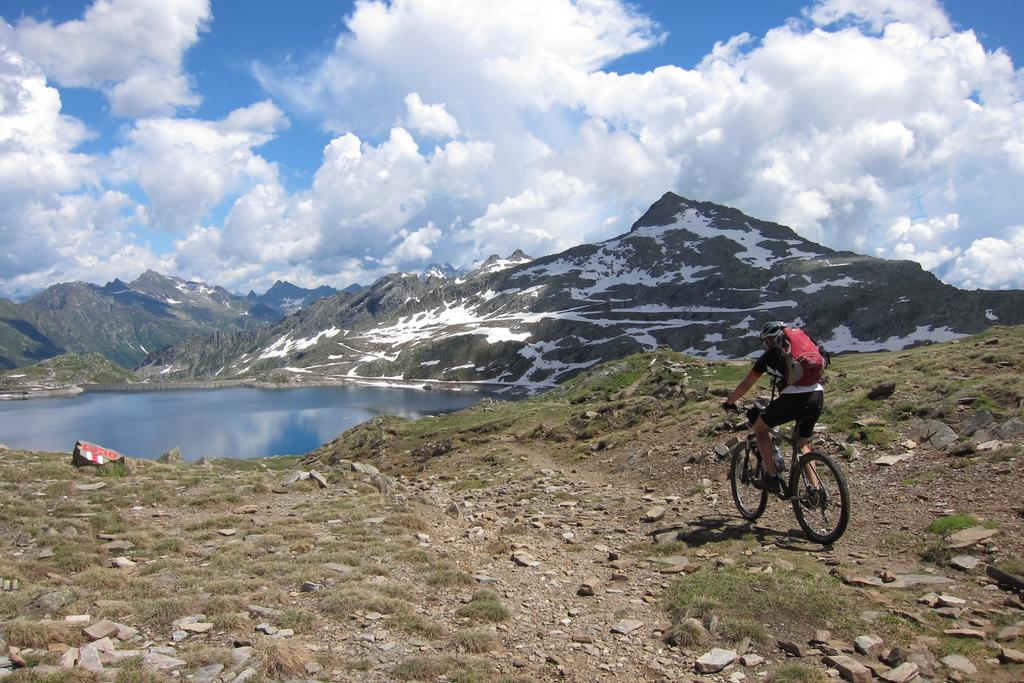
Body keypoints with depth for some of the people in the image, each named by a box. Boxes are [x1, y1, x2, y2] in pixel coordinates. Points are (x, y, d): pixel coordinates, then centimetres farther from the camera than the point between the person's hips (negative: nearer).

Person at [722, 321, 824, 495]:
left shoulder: (769, 355, 12)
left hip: (793, 398, -6)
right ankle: (816, 488, 18)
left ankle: (772, 475, 10)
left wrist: (729, 402, 30)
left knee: (760, 427, 17)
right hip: (818, 397, 6)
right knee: (803, 443, 27)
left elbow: (745, 385, 15)